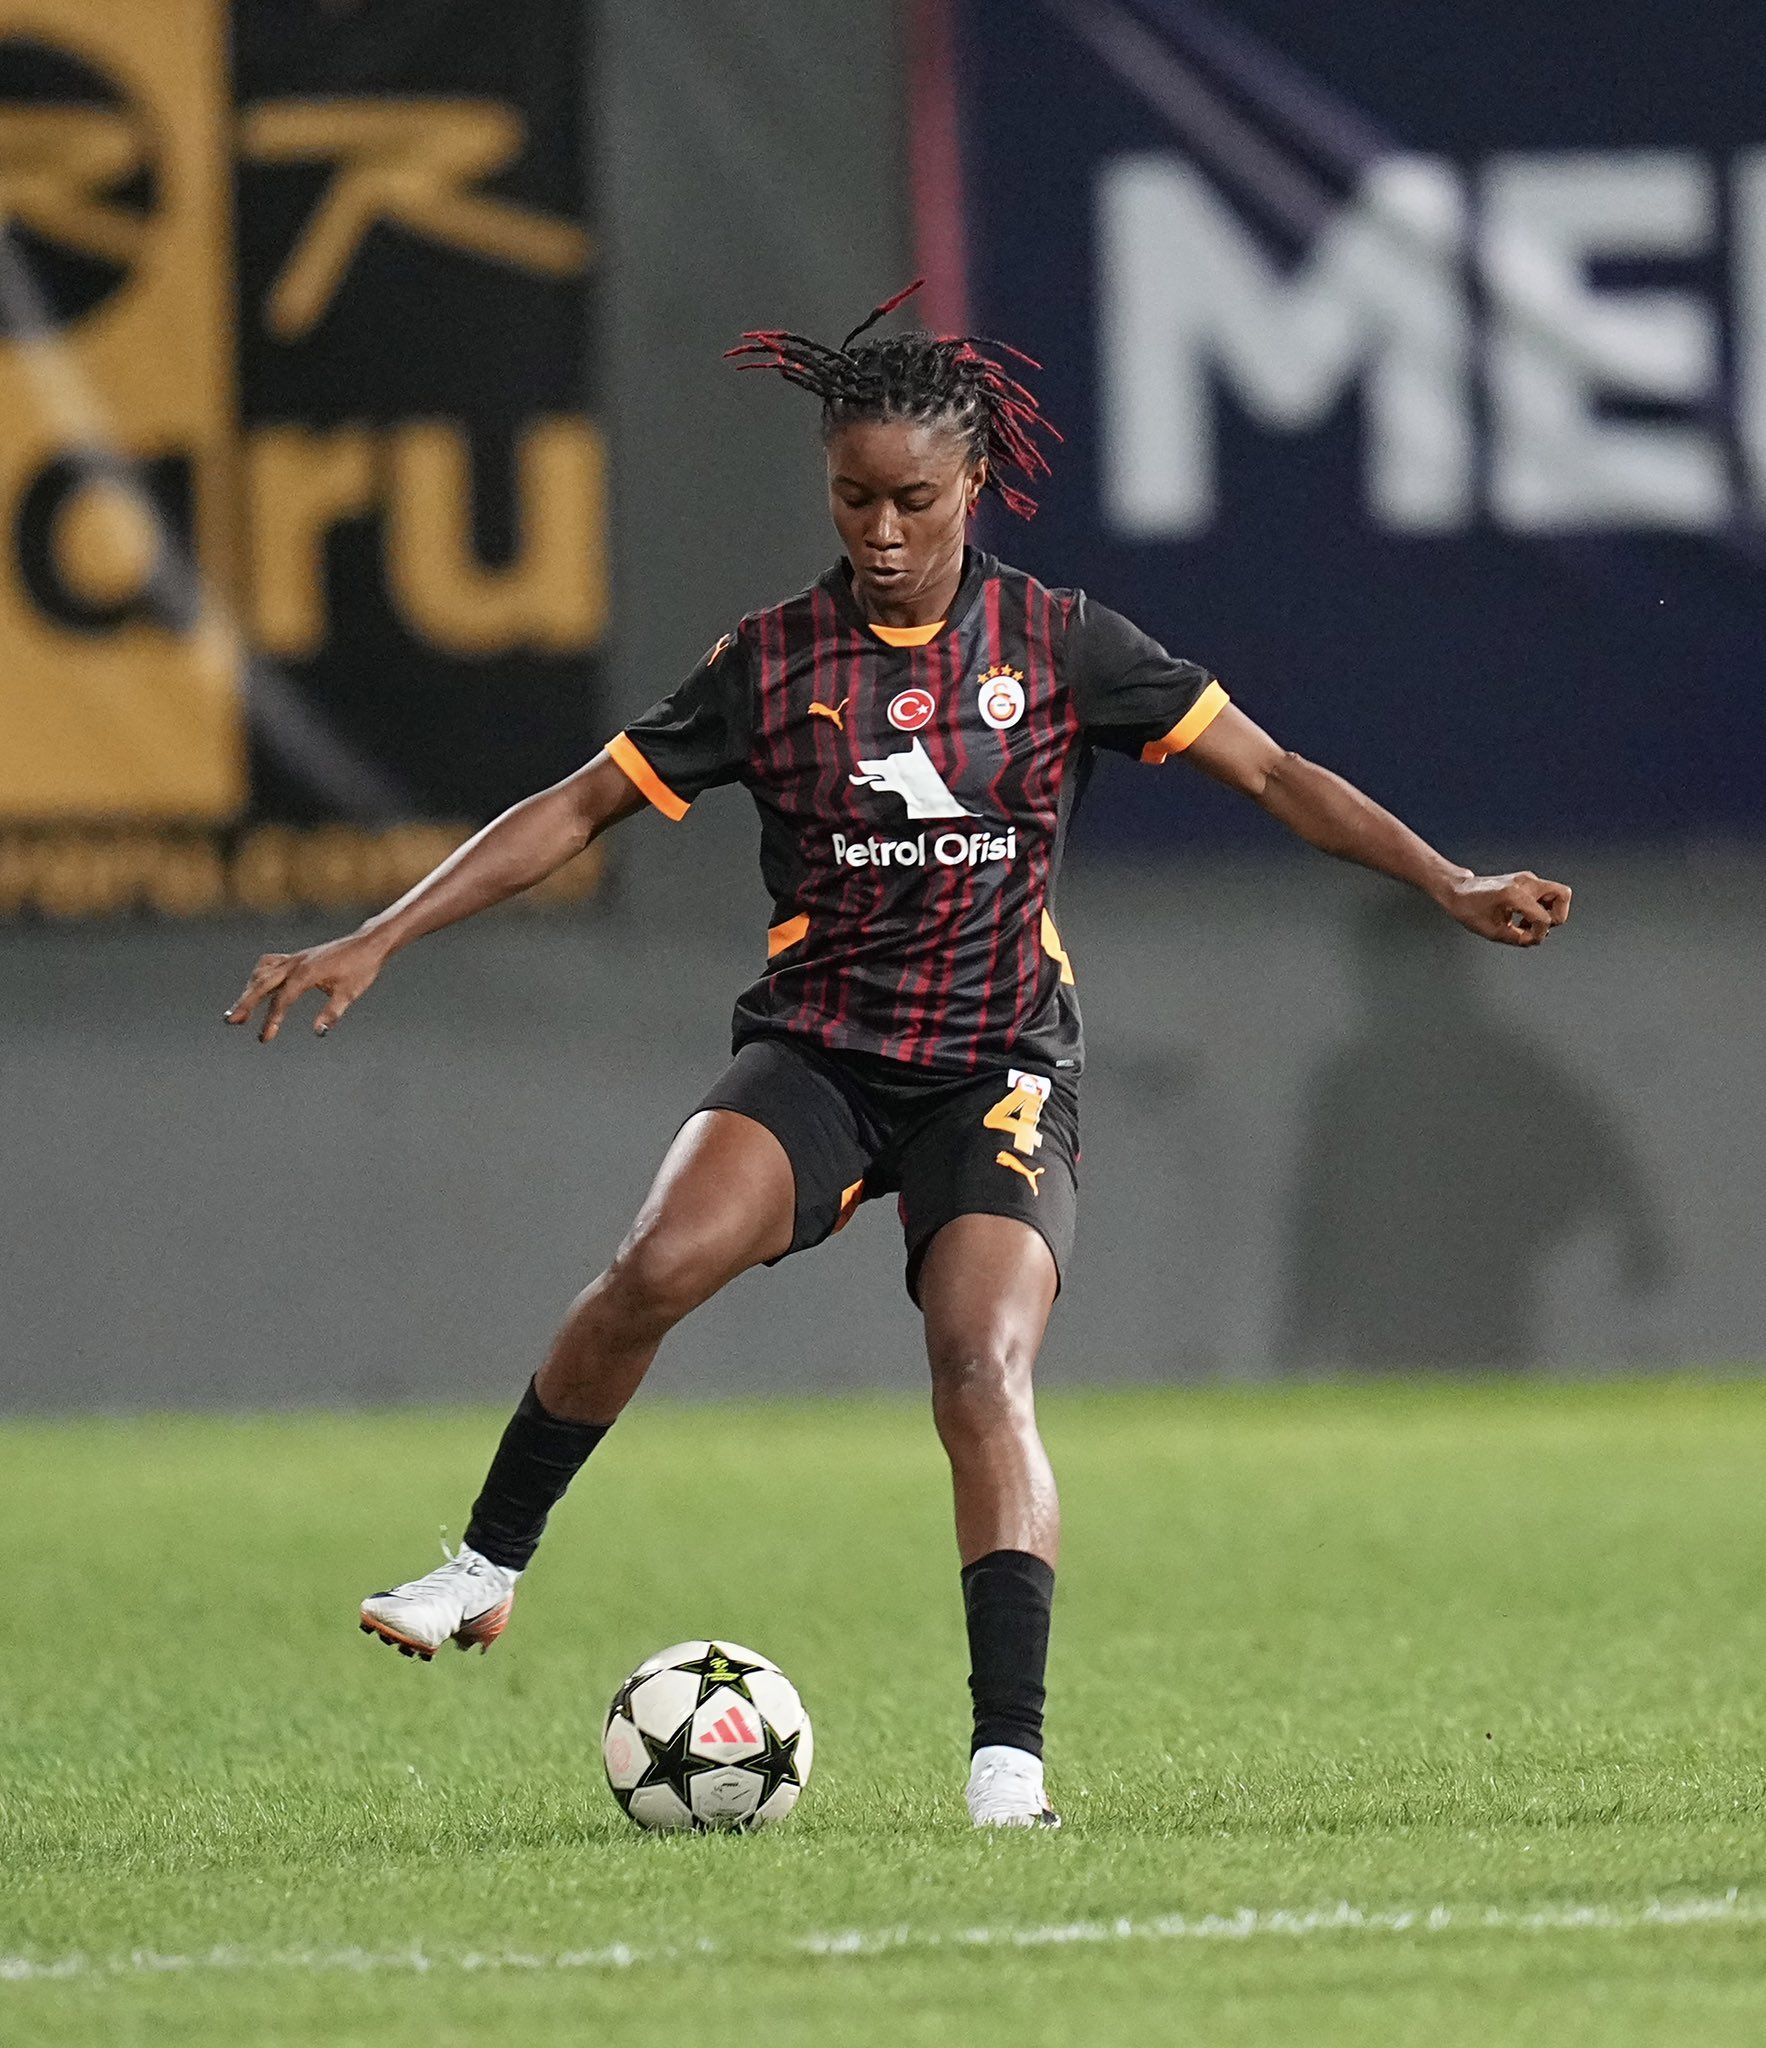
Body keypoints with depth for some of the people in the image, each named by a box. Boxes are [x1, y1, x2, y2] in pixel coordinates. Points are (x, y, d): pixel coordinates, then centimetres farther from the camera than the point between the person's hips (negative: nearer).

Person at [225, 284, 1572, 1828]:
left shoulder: (1056, 644, 0)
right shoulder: (777, 660, 1)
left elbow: (1273, 775, 3)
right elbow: (578, 810, 4)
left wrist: (1453, 886, -7)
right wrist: (375, 943, -3)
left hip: (1001, 1065, -1)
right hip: (817, 1051, 1)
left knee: (985, 1372, -21)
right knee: (661, 1266, -27)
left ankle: (1009, 1758, -23)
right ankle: (488, 1567, -10)